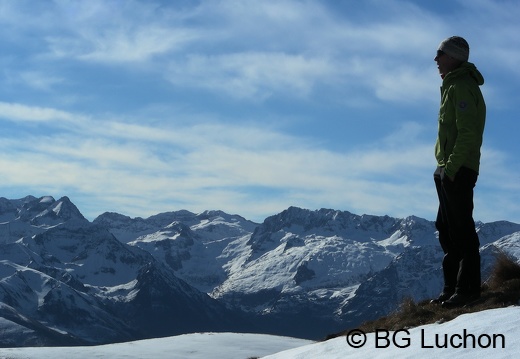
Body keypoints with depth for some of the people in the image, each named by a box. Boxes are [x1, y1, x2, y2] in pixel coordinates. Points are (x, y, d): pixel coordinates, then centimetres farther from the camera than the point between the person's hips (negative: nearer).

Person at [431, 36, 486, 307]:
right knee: (447, 229, 13)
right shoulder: (453, 86, 20)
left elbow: (468, 133, -21)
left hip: (458, 170, -11)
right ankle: (452, 287, 19)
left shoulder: (461, 87, -12)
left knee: (461, 229, -8)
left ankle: (468, 288, -5)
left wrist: (451, 167, -23)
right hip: (449, 170, 11)